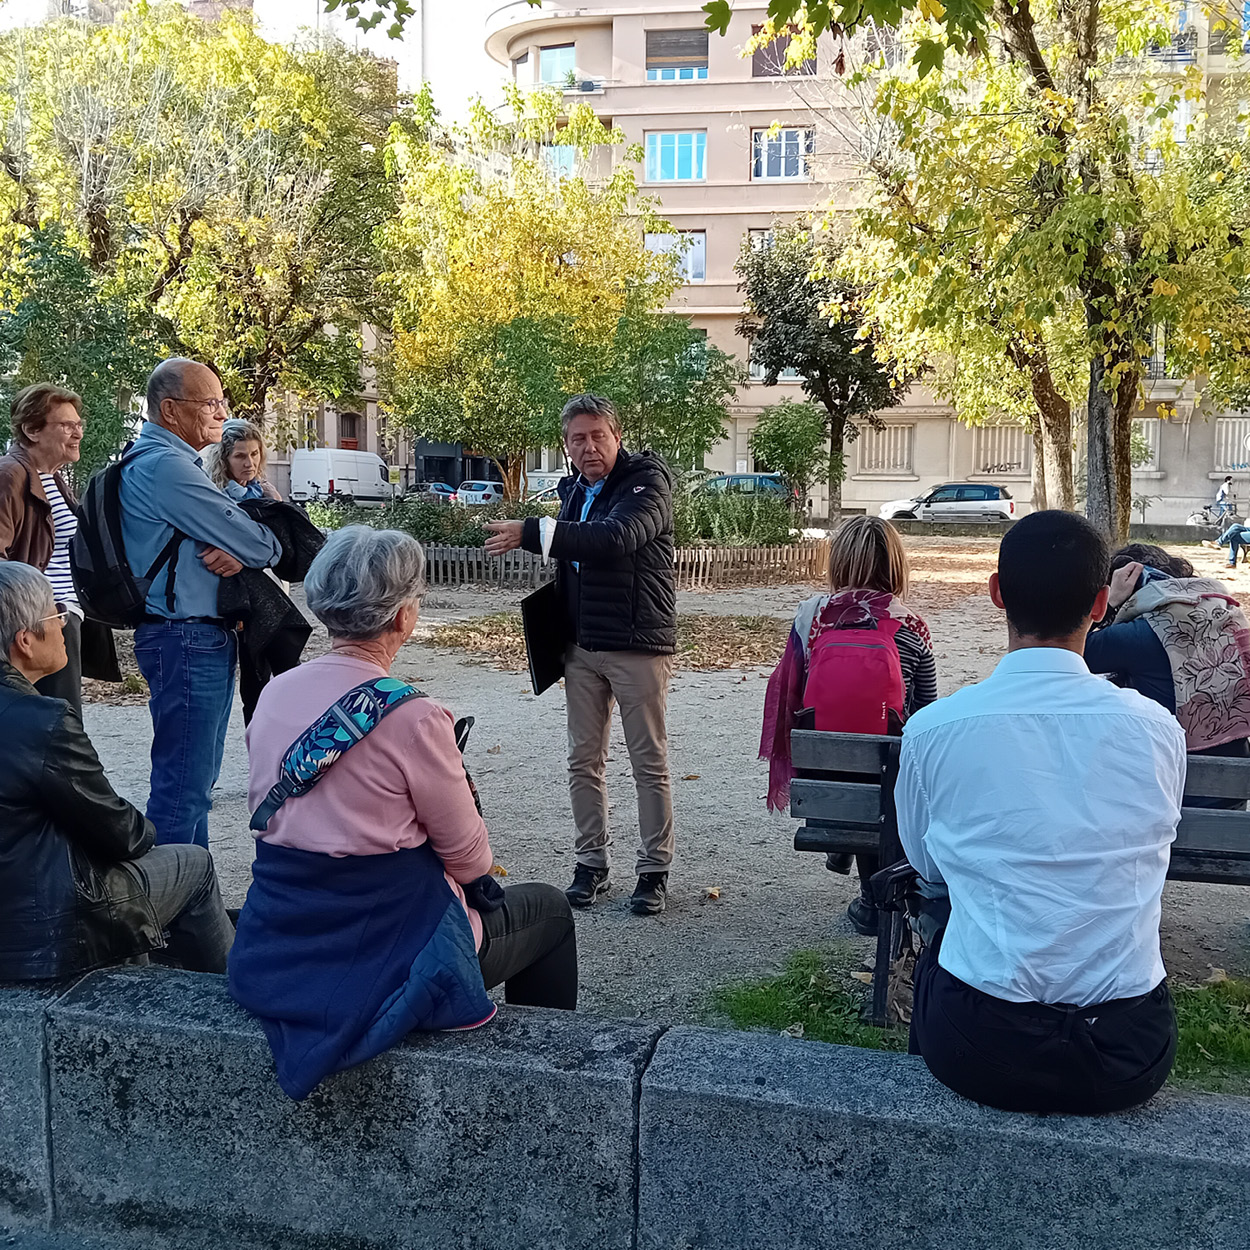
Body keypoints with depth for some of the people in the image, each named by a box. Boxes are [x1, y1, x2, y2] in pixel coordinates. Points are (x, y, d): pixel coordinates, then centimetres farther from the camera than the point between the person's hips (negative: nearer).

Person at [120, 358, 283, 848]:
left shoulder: (173, 462, 18)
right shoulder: (163, 466, -17)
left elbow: (234, 533, 13)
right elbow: (258, 545, -19)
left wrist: (237, 551, -11)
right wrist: (270, 545, 4)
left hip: (205, 639, 11)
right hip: (186, 641, -11)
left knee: (198, 776, 19)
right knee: (183, 786, -6)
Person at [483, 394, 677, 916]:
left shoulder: (647, 480, -10)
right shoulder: (574, 490, 13)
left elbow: (616, 538, -30)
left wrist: (531, 533, -33)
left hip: (639, 645, -7)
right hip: (582, 647, 7)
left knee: (650, 763, 1)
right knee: (583, 761, 9)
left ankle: (654, 870, 11)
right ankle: (591, 863, 20)